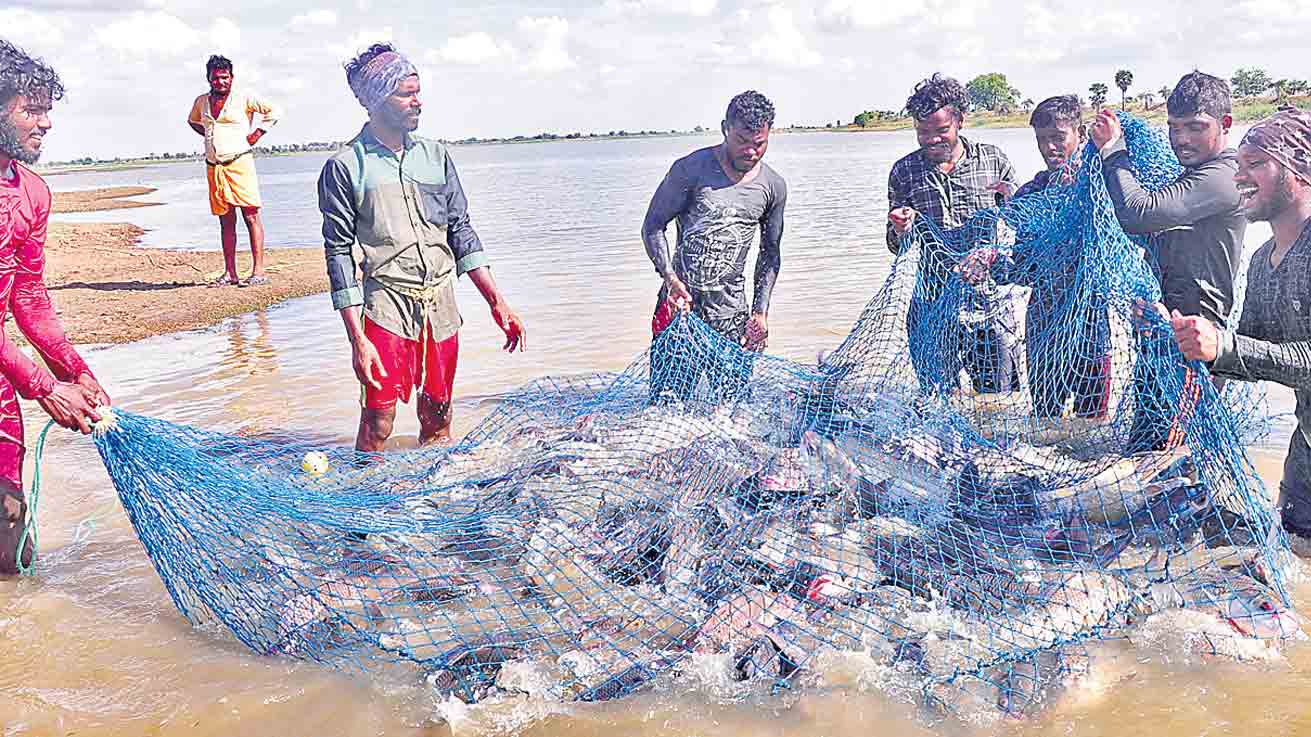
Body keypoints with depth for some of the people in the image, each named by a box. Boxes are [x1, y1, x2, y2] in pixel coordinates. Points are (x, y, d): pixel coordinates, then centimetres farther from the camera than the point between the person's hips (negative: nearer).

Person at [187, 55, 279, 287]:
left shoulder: (243, 97, -1)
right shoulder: (202, 101, 14)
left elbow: (272, 112, 0)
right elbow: (192, 121, 33)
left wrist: (256, 135, -4)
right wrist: (210, 136, 17)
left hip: (239, 163, -5)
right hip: (213, 167, 5)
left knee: (251, 216, -9)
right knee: (226, 221, 7)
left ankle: (258, 271, -10)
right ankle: (230, 273, 9)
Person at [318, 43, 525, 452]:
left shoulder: (435, 155, 10)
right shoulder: (344, 166, -4)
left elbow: (460, 230, 11)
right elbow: (339, 253, -6)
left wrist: (497, 302, 4)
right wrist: (357, 339, -13)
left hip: (442, 307, 4)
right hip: (386, 307, -4)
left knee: (438, 422, 12)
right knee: (377, 425, -5)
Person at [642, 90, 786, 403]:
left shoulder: (773, 186, 5)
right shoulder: (691, 169, -7)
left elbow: (770, 253, 14)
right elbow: (653, 226, -3)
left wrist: (760, 312, 4)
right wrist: (670, 278, -19)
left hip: (731, 308, 3)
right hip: (681, 298, -3)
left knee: (732, 400, 3)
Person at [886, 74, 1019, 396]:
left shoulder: (994, 160, 5)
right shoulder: (904, 172, 5)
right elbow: (896, 246, 11)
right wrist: (900, 231, -12)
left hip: (990, 304, 0)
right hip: (931, 309, 0)